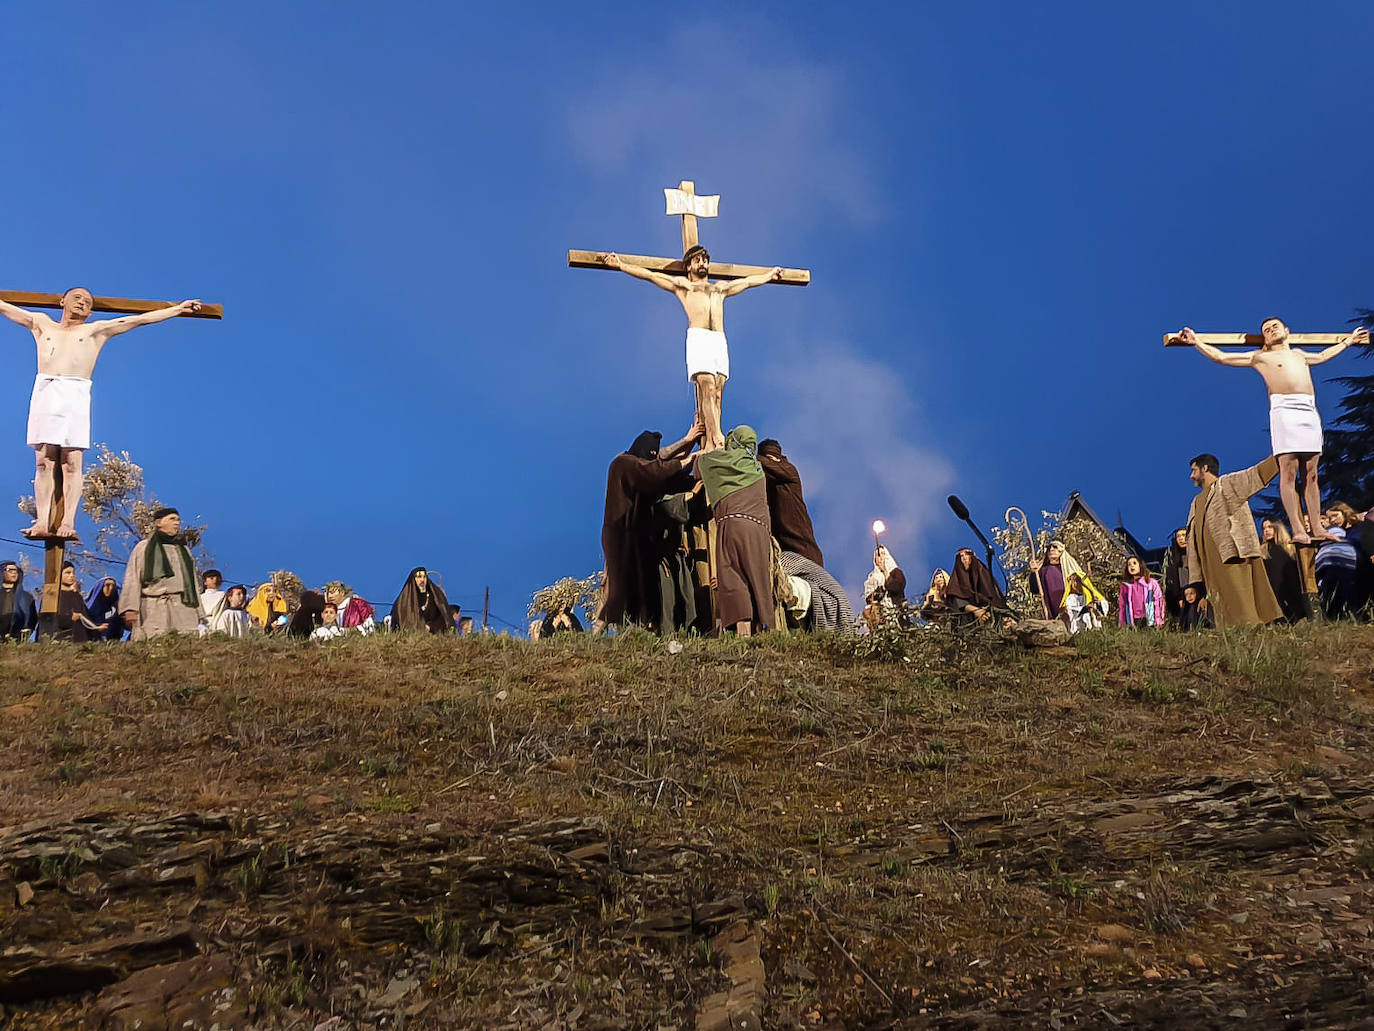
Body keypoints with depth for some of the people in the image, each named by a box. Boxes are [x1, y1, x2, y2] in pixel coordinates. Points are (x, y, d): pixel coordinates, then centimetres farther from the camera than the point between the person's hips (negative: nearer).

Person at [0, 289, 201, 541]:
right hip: (45, 391, 1)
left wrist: (179, 309, 17)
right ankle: (41, 522, -12)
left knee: (72, 463, -11)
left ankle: (68, 522, -18)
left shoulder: (96, 330, 23)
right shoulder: (42, 324, 27)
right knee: (44, 461, -7)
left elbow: (139, 319, 19)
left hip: (76, 394, -1)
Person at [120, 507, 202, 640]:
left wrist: (198, 611, 17)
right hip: (154, 608, -3)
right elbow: (132, 580, 5)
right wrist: (130, 608, -8)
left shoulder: (183, 550, 26)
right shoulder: (143, 547, 13)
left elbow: (193, 582, 24)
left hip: (184, 609, 3)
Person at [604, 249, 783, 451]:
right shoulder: (682, 285, 22)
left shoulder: (720, 288, 33)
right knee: (707, 389, -20)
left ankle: (709, 445, -15)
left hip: (720, 341, 4)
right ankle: (718, 439, -32)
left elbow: (749, 281, 45)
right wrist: (621, 265, 11)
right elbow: (649, 275, 18)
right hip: (698, 337, -4)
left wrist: (770, 275, 52)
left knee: (716, 393, -8)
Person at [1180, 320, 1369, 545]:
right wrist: (1196, 342, 1)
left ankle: (1316, 528, 1)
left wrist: (1348, 341, 59)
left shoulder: (1299, 355, 29)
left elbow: (1322, 356, 50)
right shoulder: (1260, 357, 14)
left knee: (1311, 475, 1)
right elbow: (1221, 357, 9)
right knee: (1288, 472, -11)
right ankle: (1297, 530, -15)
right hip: (1284, 410, -5)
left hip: (1310, 412, 5)